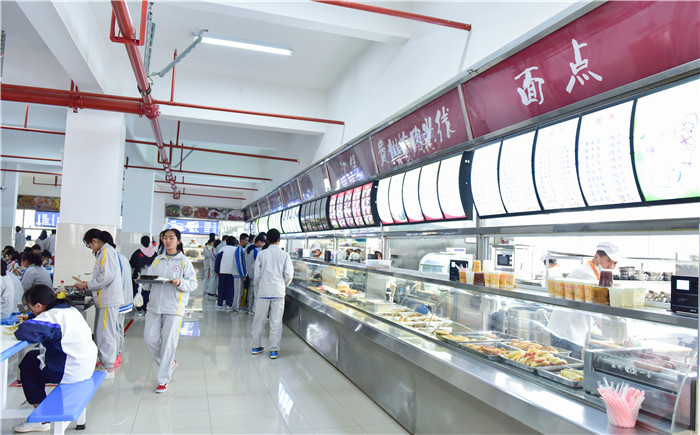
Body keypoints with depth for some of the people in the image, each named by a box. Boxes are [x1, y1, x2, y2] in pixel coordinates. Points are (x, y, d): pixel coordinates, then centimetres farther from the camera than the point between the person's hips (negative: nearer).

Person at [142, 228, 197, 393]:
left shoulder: (184, 261, 0)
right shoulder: (157, 260, 13)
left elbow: (193, 283, -3)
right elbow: (149, 280, 15)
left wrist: (180, 282, -20)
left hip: (174, 308, -5)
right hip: (155, 306, 5)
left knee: (168, 342, -2)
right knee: (150, 339, 2)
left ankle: (163, 379, 11)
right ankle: (169, 363, 27)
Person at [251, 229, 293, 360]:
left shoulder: (261, 254, -2)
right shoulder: (284, 255, -3)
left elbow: (257, 274, 0)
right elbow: (289, 274, -5)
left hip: (263, 291, 1)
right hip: (278, 292, 0)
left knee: (259, 320, 13)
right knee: (276, 321, 5)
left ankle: (256, 346, 23)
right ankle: (274, 350, 8)